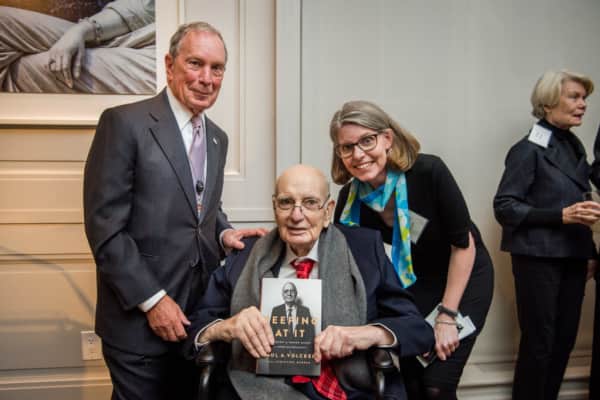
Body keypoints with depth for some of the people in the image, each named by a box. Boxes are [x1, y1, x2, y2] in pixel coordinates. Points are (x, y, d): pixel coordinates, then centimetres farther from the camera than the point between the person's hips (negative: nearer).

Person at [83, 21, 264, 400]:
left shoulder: (218, 138, 11)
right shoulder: (125, 122, -12)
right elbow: (105, 226, -15)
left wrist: (224, 234, -2)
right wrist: (152, 300, -16)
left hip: (199, 315, 7)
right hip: (140, 320, -6)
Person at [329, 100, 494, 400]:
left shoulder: (429, 171, -29)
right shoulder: (351, 198, -16)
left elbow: (463, 243, -20)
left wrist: (446, 315, -18)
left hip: (465, 277, -4)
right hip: (414, 282, 4)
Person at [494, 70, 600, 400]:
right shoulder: (528, 150, -9)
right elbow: (504, 207, -13)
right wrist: (561, 215, -21)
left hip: (573, 257, 7)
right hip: (538, 258, -7)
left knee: (564, 340, 11)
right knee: (539, 343, 0)